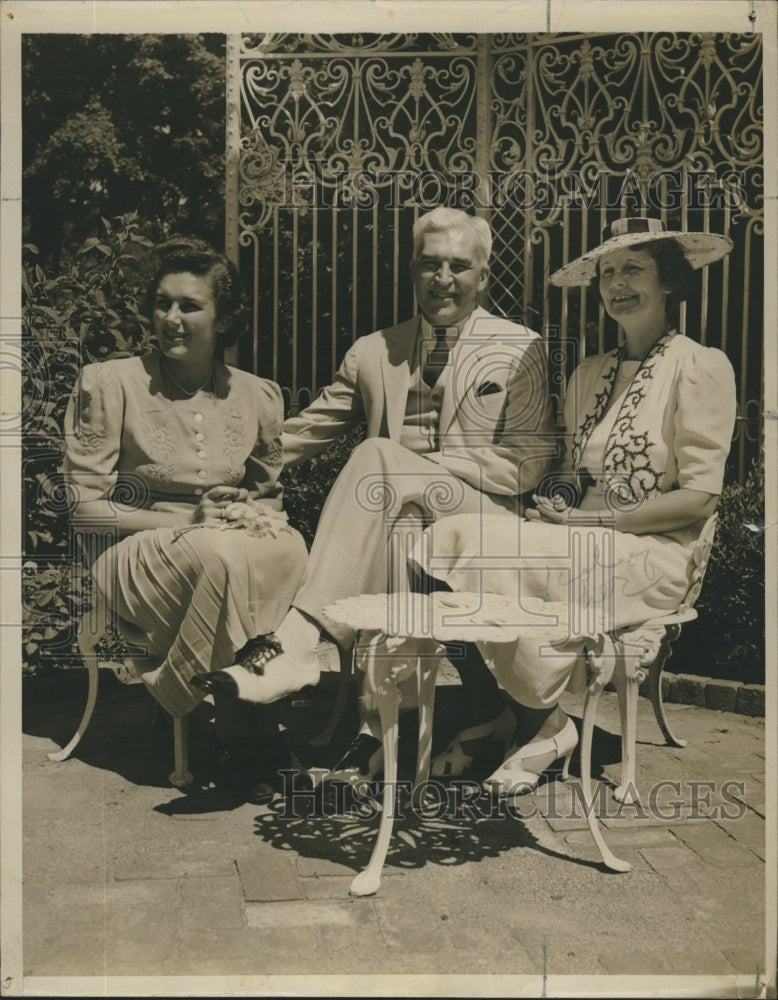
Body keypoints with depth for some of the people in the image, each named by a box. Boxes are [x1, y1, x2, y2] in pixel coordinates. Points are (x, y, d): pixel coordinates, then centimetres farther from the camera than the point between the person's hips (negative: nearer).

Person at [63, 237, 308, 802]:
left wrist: (247, 512, -8)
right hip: (135, 555, -3)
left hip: (227, 553, 3)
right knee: (224, 556, -37)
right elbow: (86, 507, -4)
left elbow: (271, 496, 18)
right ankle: (245, 738, -23)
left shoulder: (257, 397, 8)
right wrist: (188, 524, -15)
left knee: (288, 548, -33)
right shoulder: (110, 384, -1)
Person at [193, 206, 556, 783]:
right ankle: (380, 723, -31)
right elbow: (307, 432, 18)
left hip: (481, 520, -3)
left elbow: (526, 463, -2)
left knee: (379, 455, -30)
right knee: (393, 532, -34)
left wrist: (411, 467, -12)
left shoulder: (519, 350, 9)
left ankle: (299, 645, -37)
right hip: (403, 514, 3)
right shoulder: (374, 352, 19)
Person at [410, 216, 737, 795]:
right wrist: (557, 505, -4)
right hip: (582, 551, 6)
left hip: (654, 557, -6)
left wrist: (589, 520, -14)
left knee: (488, 553, -28)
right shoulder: (589, 374, 18)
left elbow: (700, 497, -10)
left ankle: (544, 726, -6)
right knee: (451, 536, -21)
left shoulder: (700, 367, -3)